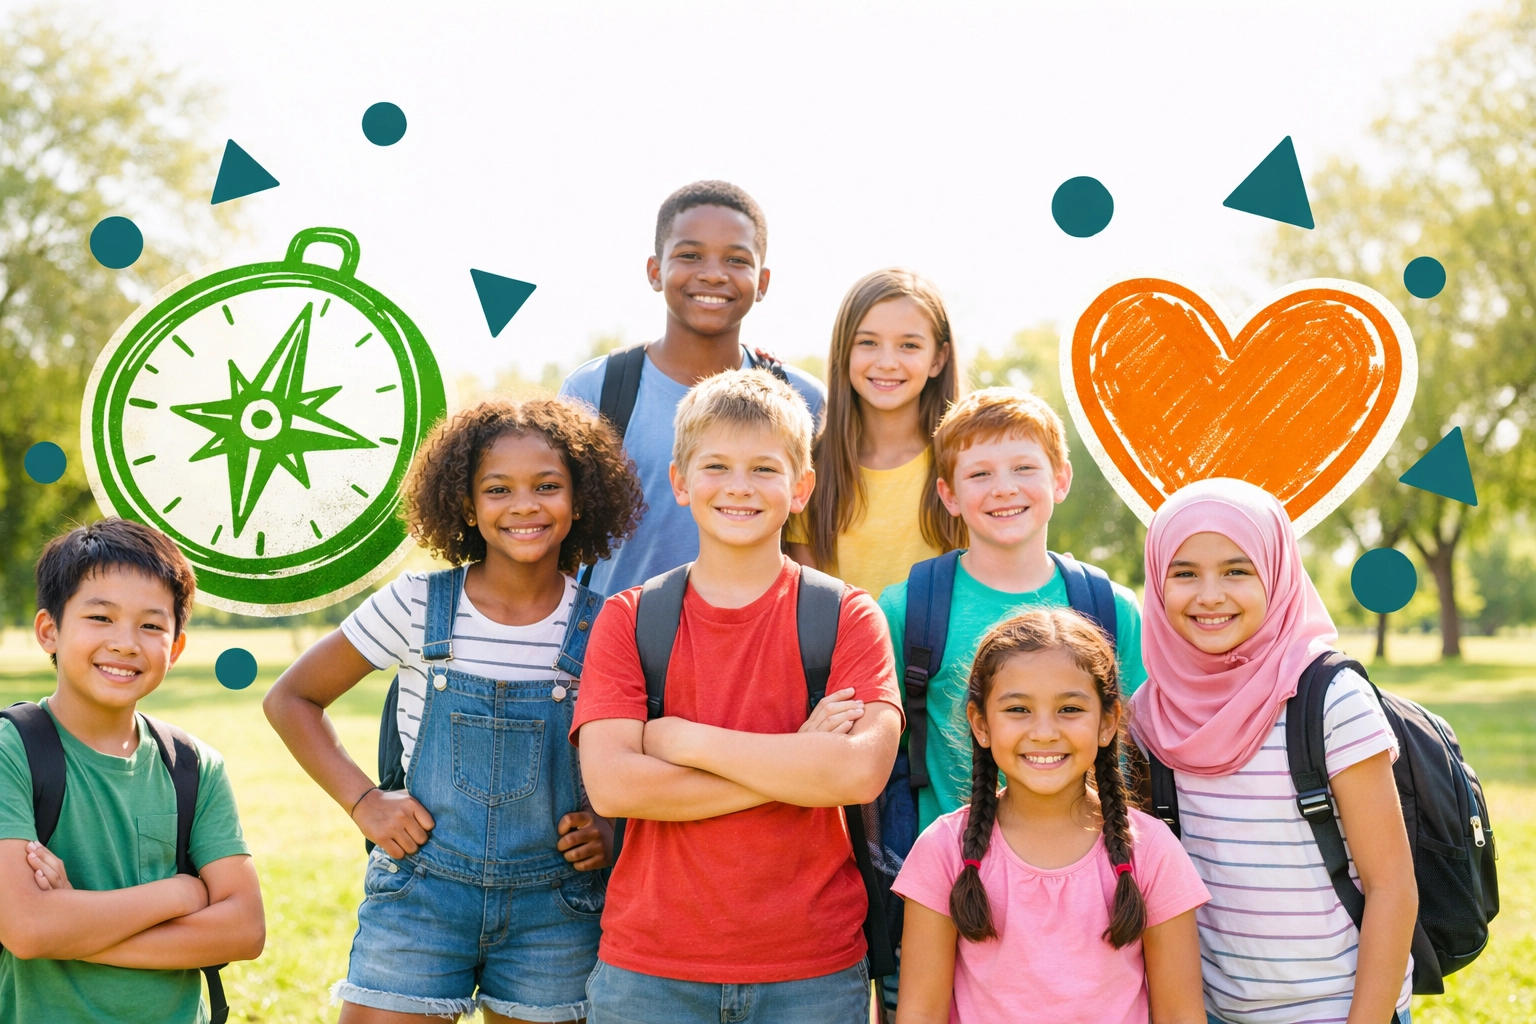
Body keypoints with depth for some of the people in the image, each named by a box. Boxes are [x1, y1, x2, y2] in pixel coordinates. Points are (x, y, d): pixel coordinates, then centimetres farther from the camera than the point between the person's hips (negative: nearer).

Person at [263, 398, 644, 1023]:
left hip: (555, 912, 1)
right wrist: (363, 800, -3)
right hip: (421, 894, -1)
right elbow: (290, 700, 7)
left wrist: (610, 826, -6)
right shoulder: (417, 607, -2)